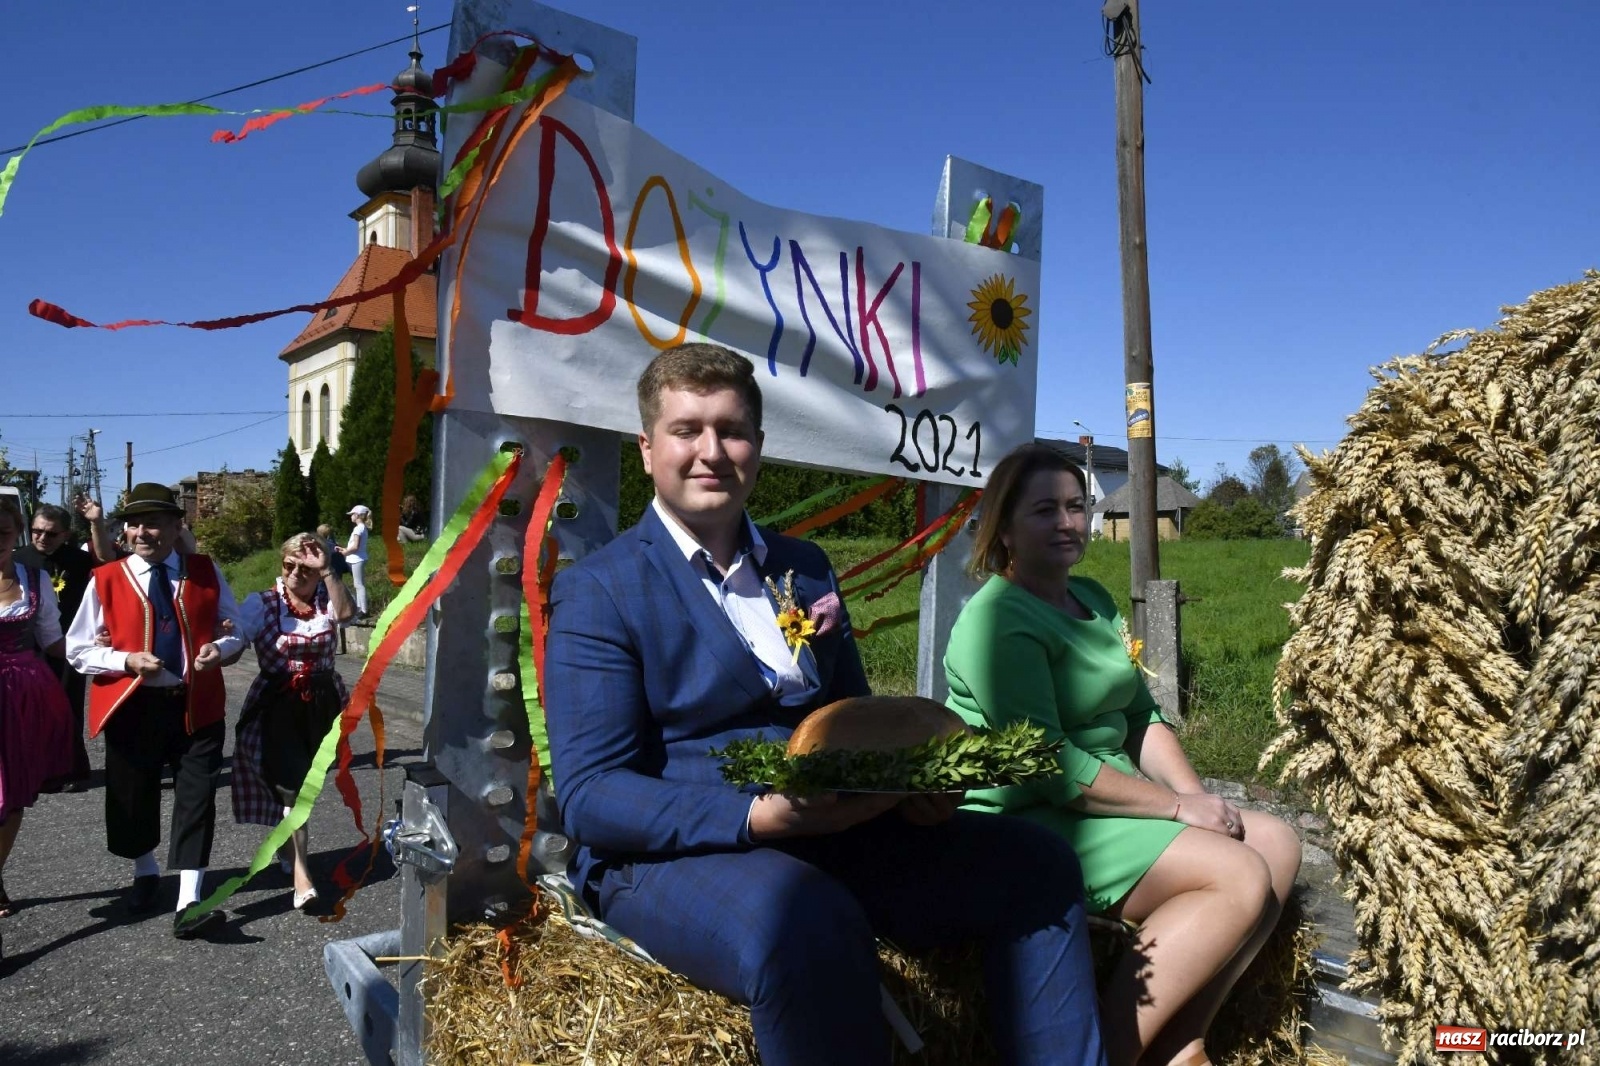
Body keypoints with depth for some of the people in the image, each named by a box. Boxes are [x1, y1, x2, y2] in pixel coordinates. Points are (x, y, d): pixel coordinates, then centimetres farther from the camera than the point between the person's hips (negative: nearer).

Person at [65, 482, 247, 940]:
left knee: (197, 800, -5)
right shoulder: (106, 580, -3)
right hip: (133, 707, 0)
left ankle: (188, 905, -3)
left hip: (196, 705, 0)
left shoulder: (206, 573, 1)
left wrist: (219, 649, -15)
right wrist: (127, 660, -18)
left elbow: (237, 632, 8)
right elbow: (78, 650, -1)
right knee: (133, 799, 14)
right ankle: (145, 873, 42)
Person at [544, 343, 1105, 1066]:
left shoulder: (806, 568, 14)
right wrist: (759, 816, -26)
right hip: (671, 852, -6)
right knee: (809, 921, -37)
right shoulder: (597, 591, -5)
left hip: (834, 831, 6)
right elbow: (588, 794, -12)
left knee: (1031, 862, -9)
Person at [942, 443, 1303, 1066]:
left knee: (1278, 845, 1)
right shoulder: (1000, 619, -16)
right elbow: (1048, 766, -22)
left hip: (1109, 800, 10)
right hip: (1031, 826, -9)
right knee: (1240, 878, -18)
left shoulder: (1092, 600, 14)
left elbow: (1141, 715, 14)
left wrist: (1197, 794, -3)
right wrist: (1178, 805, -17)